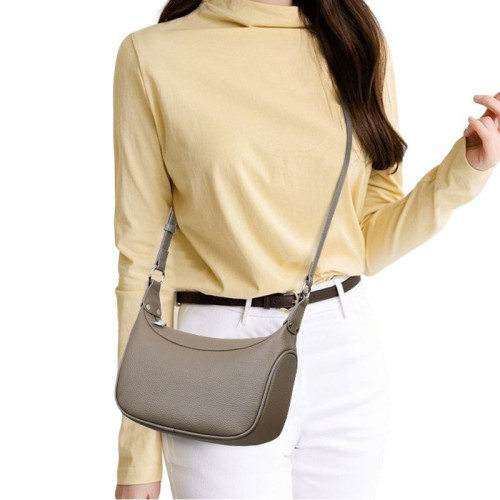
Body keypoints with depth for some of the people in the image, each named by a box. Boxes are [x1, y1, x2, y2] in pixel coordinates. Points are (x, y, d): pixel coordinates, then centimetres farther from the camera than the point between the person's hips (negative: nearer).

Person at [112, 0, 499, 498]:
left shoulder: (359, 43, 4)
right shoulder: (153, 55, -7)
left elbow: (370, 245, 6)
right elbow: (142, 256, -7)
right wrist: (139, 452, -6)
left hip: (347, 352, 4)